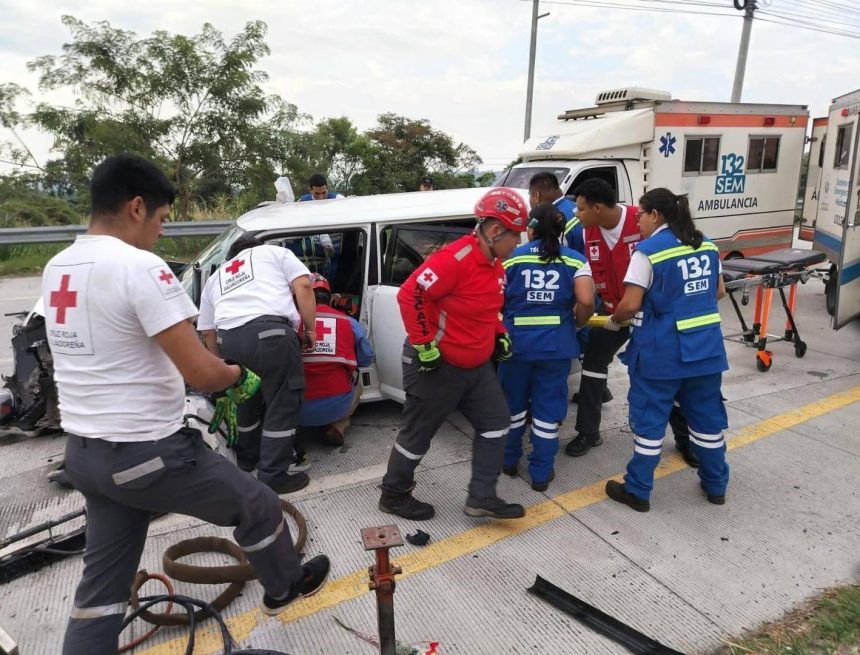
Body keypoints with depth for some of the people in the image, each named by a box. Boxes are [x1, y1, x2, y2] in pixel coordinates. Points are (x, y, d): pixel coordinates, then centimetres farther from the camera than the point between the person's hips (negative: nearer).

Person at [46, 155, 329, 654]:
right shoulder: (140, 266, -22)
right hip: (147, 452, -8)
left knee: (102, 582, 20)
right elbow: (199, 371, -26)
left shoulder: (57, 268, 7)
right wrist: (238, 376, -2)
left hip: (85, 451, 9)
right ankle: (285, 588, 39)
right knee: (259, 507, 15)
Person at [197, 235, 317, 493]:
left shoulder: (215, 277, 34)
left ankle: (246, 460, 41)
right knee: (282, 404, 5)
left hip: (228, 337, 5)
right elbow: (303, 286, 7)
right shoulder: (275, 252, 25)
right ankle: (273, 475, 8)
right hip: (271, 332, -5)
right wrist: (310, 329, 12)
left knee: (248, 399, 25)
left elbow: (208, 332, 30)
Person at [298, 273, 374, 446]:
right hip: (337, 404, 0)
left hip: (296, 408, 0)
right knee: (356, 382, 31)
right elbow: (367, 360, 16)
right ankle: (338, 427, 11)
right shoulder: (348, 322, 5)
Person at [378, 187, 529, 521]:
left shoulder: (495, 264, 6)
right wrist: (424, 346, -25)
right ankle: (393, 495, 26)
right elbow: (409, 294, -27)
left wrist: (500, 334, 12)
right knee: (419, 432, 6)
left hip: (476, 365, 9)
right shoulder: (455, 258, -25)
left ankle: (482, 497, 17)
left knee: (496, 421, 10)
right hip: (437, 365, -9)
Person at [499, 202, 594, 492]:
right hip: (556, 343, 0)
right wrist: (577, 324, 5)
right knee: (548, 408, 10)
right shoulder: (575, 260, -1)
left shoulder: (513, 257, -1)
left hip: (516, 340, 1)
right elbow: (586, 302, -13)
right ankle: (541, 473, 18)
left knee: (512, 403, 18)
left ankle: (509, 460, 33)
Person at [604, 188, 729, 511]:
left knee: (649, 417, 5)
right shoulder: (706, 245, 7)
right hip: (706, 346, 6)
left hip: (661, 350, -6)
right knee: (707, 415, 18)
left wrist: (612, 320, 2)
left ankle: (638, 490, 15)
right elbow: (719, 292, 16)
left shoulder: (648, 250, -13)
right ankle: (716, 485, 32)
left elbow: (631, 305, -17)